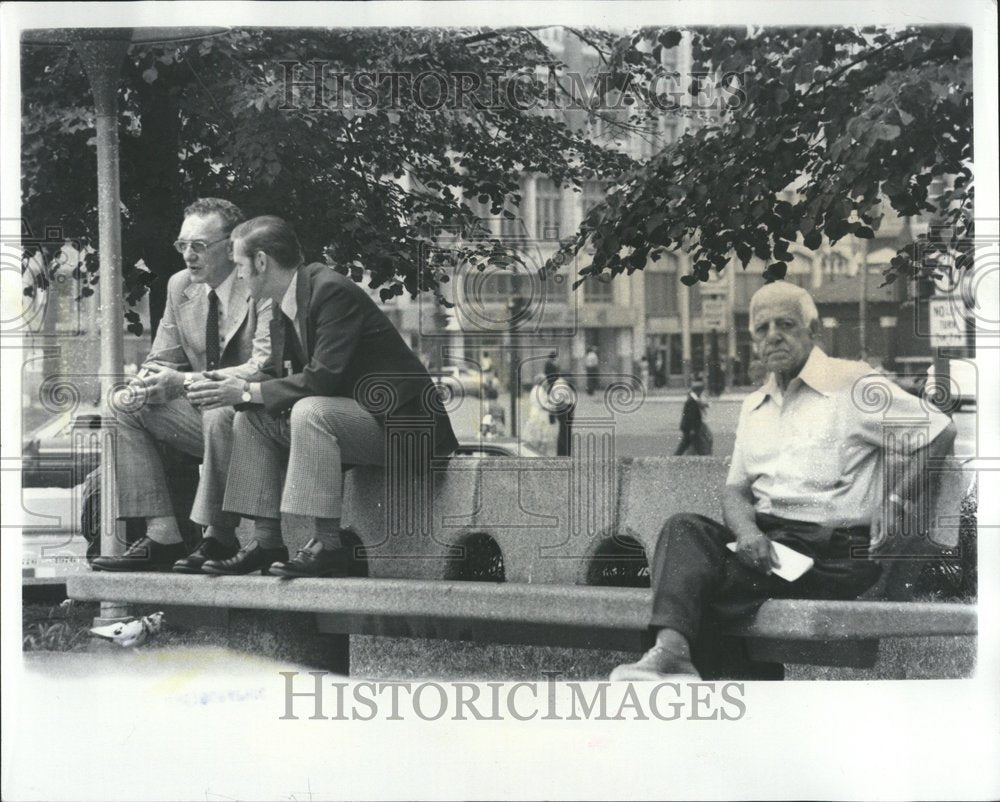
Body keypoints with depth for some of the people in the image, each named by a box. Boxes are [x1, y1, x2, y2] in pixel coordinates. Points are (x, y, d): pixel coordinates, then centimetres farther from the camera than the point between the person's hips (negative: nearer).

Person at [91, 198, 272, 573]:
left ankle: (220, 538, -23)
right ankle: (162, 537, -13)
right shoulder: (180, 286, 6)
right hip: (204, 412, 8)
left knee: (220, 411, -37)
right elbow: (162, 359, 12)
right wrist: (148, 380, -15)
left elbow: (265, 369, -27)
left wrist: (184, 382, -34)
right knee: (125, 407, -7)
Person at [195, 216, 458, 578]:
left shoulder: (332, 291, -20)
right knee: (251, 419, 2)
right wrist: (240, 391, -7)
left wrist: (247, 392, -18)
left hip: (397, 421, -10)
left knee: (309, 410, -33)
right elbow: (290, 381, 11)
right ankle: (266, 542, -1)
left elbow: (321, 379, -26)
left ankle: (327, 545, -27)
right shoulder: (284, 307, 9)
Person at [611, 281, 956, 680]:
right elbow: (735, 488, 19)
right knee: (685, 528, -26)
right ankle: (672, 647, -46)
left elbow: (942, 431, 4)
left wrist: (894, 499, -4)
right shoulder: (754, 406, 24)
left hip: (835, 552, -5)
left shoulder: (855, 385, 4)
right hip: (764, 539, 5)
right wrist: (746, 529, -5)